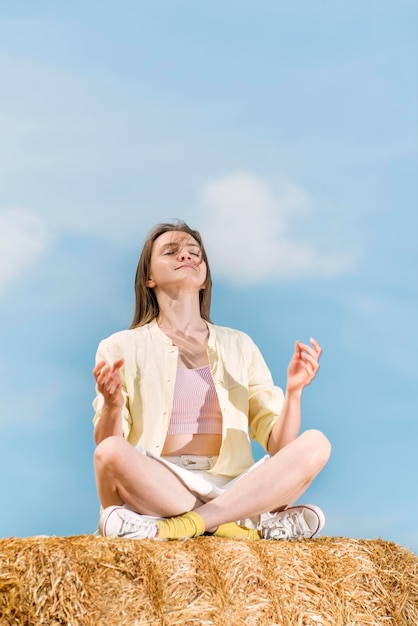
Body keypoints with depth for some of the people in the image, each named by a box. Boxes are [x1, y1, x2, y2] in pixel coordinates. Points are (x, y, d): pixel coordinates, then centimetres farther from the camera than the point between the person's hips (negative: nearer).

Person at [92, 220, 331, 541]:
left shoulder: (239, 345, 16)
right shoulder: (121, 347, 9)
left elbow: (278, 446, 9)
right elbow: (107, 450, 1)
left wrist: (293, 391, -8)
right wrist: (112, 405, -19)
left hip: (234, 489, 3)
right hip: (155, 488, -3)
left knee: (315, 444, -21)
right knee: (112, 454, -34)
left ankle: (174, 527, -27)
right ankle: (254, 528, -24)